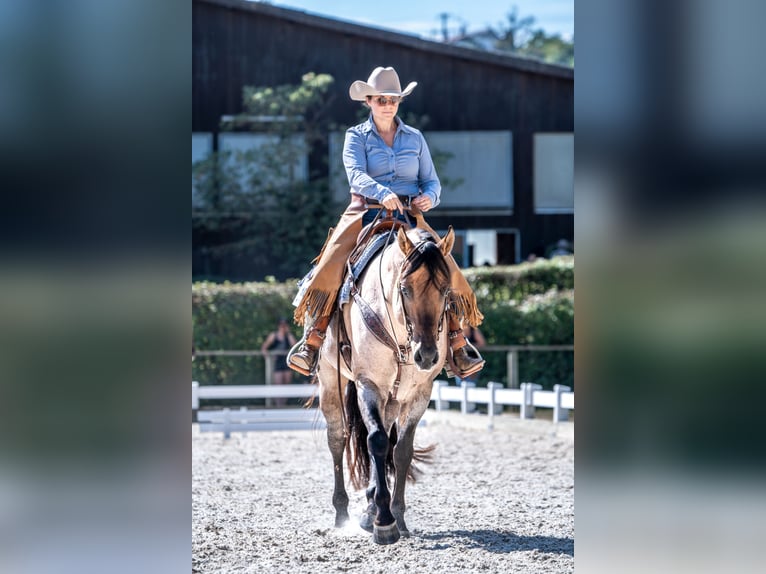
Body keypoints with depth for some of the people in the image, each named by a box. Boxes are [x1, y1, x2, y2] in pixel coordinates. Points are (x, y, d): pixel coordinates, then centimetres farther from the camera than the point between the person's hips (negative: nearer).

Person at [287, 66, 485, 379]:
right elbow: (356, 175, -12)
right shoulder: (356, 136, 5)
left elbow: (432, 181, 13)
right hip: (366, 212, -2)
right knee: (330, 267, -24)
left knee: (445, 268, -18)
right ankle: (312, 339, -16)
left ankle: (457, 342, -11)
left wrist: (428, 197, -12)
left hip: (409, 216, 2)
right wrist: (382, 193, -33)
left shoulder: (414, 138, 13)